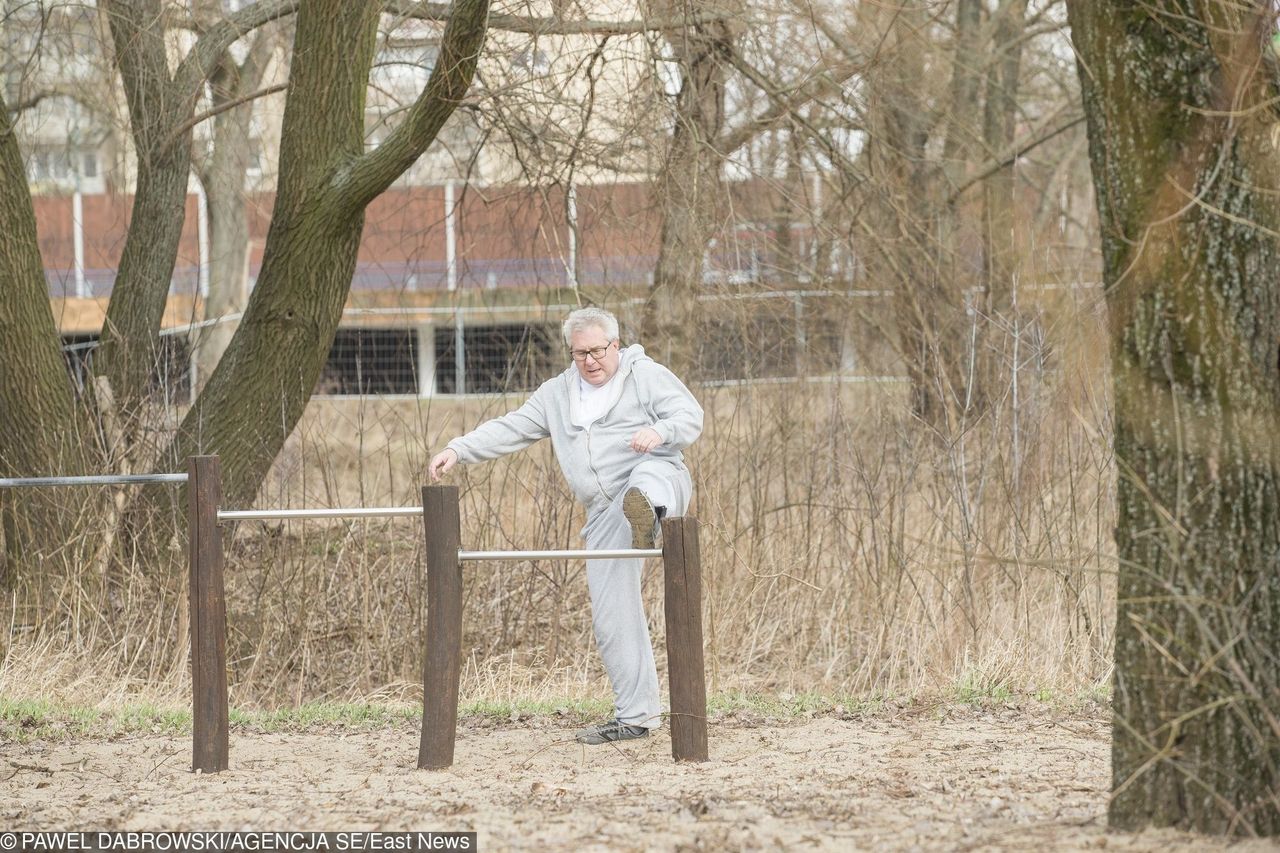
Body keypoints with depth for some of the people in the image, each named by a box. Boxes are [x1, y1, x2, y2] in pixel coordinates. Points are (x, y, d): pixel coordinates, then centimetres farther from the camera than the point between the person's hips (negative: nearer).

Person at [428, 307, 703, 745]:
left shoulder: (647, 375, 5)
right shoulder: (556, 394, 20)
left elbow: (690, 416, -7)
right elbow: (510, 429, 18)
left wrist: (660, 431, -29)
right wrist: (458, 450, 4)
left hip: (660, 479, -5)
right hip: (605, 513, 5)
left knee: (646, 479, -43)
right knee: (612, 614, 0)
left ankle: (648, 511, -79)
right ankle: (637, 713, 6)